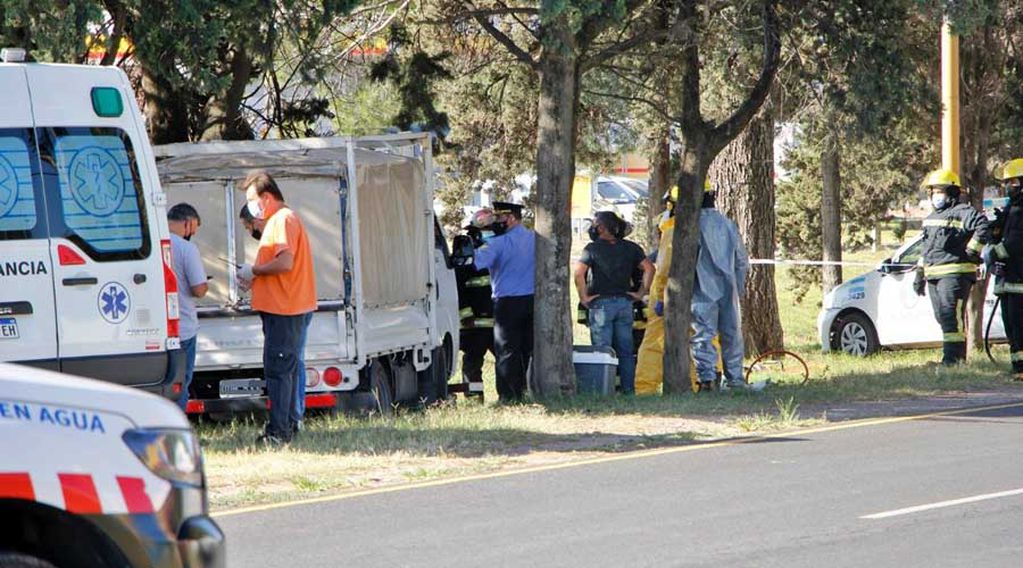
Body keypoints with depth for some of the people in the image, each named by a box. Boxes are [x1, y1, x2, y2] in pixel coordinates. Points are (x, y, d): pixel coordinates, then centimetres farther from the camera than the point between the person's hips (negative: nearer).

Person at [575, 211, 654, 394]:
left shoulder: (593, 248, -5)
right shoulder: (630, 248, 7)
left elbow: (578, 272, -16)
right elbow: (649, 268, 2)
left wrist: (583, 297, -9)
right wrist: (641, 293, 6)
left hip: (601, 303, -4)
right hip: (625, 302, 4)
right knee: (626, 351, 9)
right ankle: (629, 390, 8)